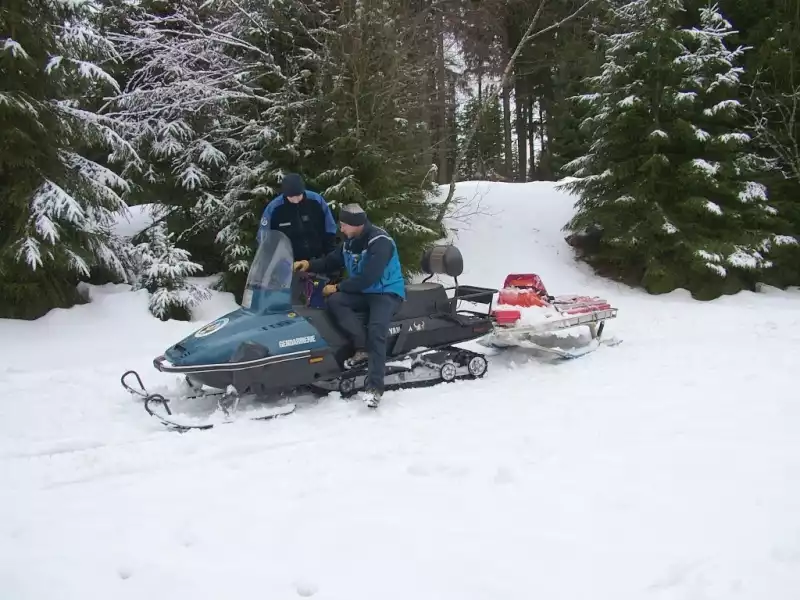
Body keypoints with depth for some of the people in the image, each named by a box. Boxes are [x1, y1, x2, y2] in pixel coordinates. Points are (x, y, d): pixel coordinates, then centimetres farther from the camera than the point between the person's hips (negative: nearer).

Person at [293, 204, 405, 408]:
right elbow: (331, 262, 17)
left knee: (376, 330, -33)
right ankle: (363, 347, -27)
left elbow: (367, 279, -24)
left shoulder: (380, 243, -20)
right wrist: (309, 265, -3)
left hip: (387, 293, -8)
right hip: (363, 293, 8)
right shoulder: (351, 242, 7)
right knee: (334, 301, -21)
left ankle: (374, 386, -36)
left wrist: (337, 287, -17)